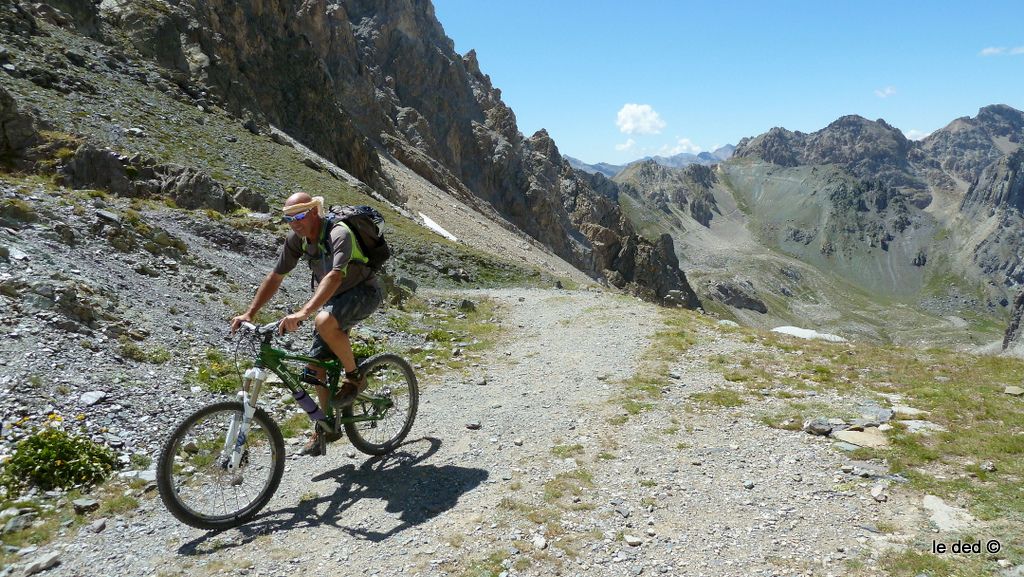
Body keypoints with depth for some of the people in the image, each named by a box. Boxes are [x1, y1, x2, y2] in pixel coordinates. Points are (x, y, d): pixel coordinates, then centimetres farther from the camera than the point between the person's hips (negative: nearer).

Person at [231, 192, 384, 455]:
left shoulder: (338, 234, -29)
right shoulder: (296, 239, -7)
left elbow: (334, 276, -44)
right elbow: (275, 277, -1)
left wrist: (303, 312, -55)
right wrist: (250, 313, -9)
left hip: (364, 292, -7)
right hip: (336, 298, 7)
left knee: (324, 322, -37)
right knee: (317, 366, 2)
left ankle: (355, 377, -14)